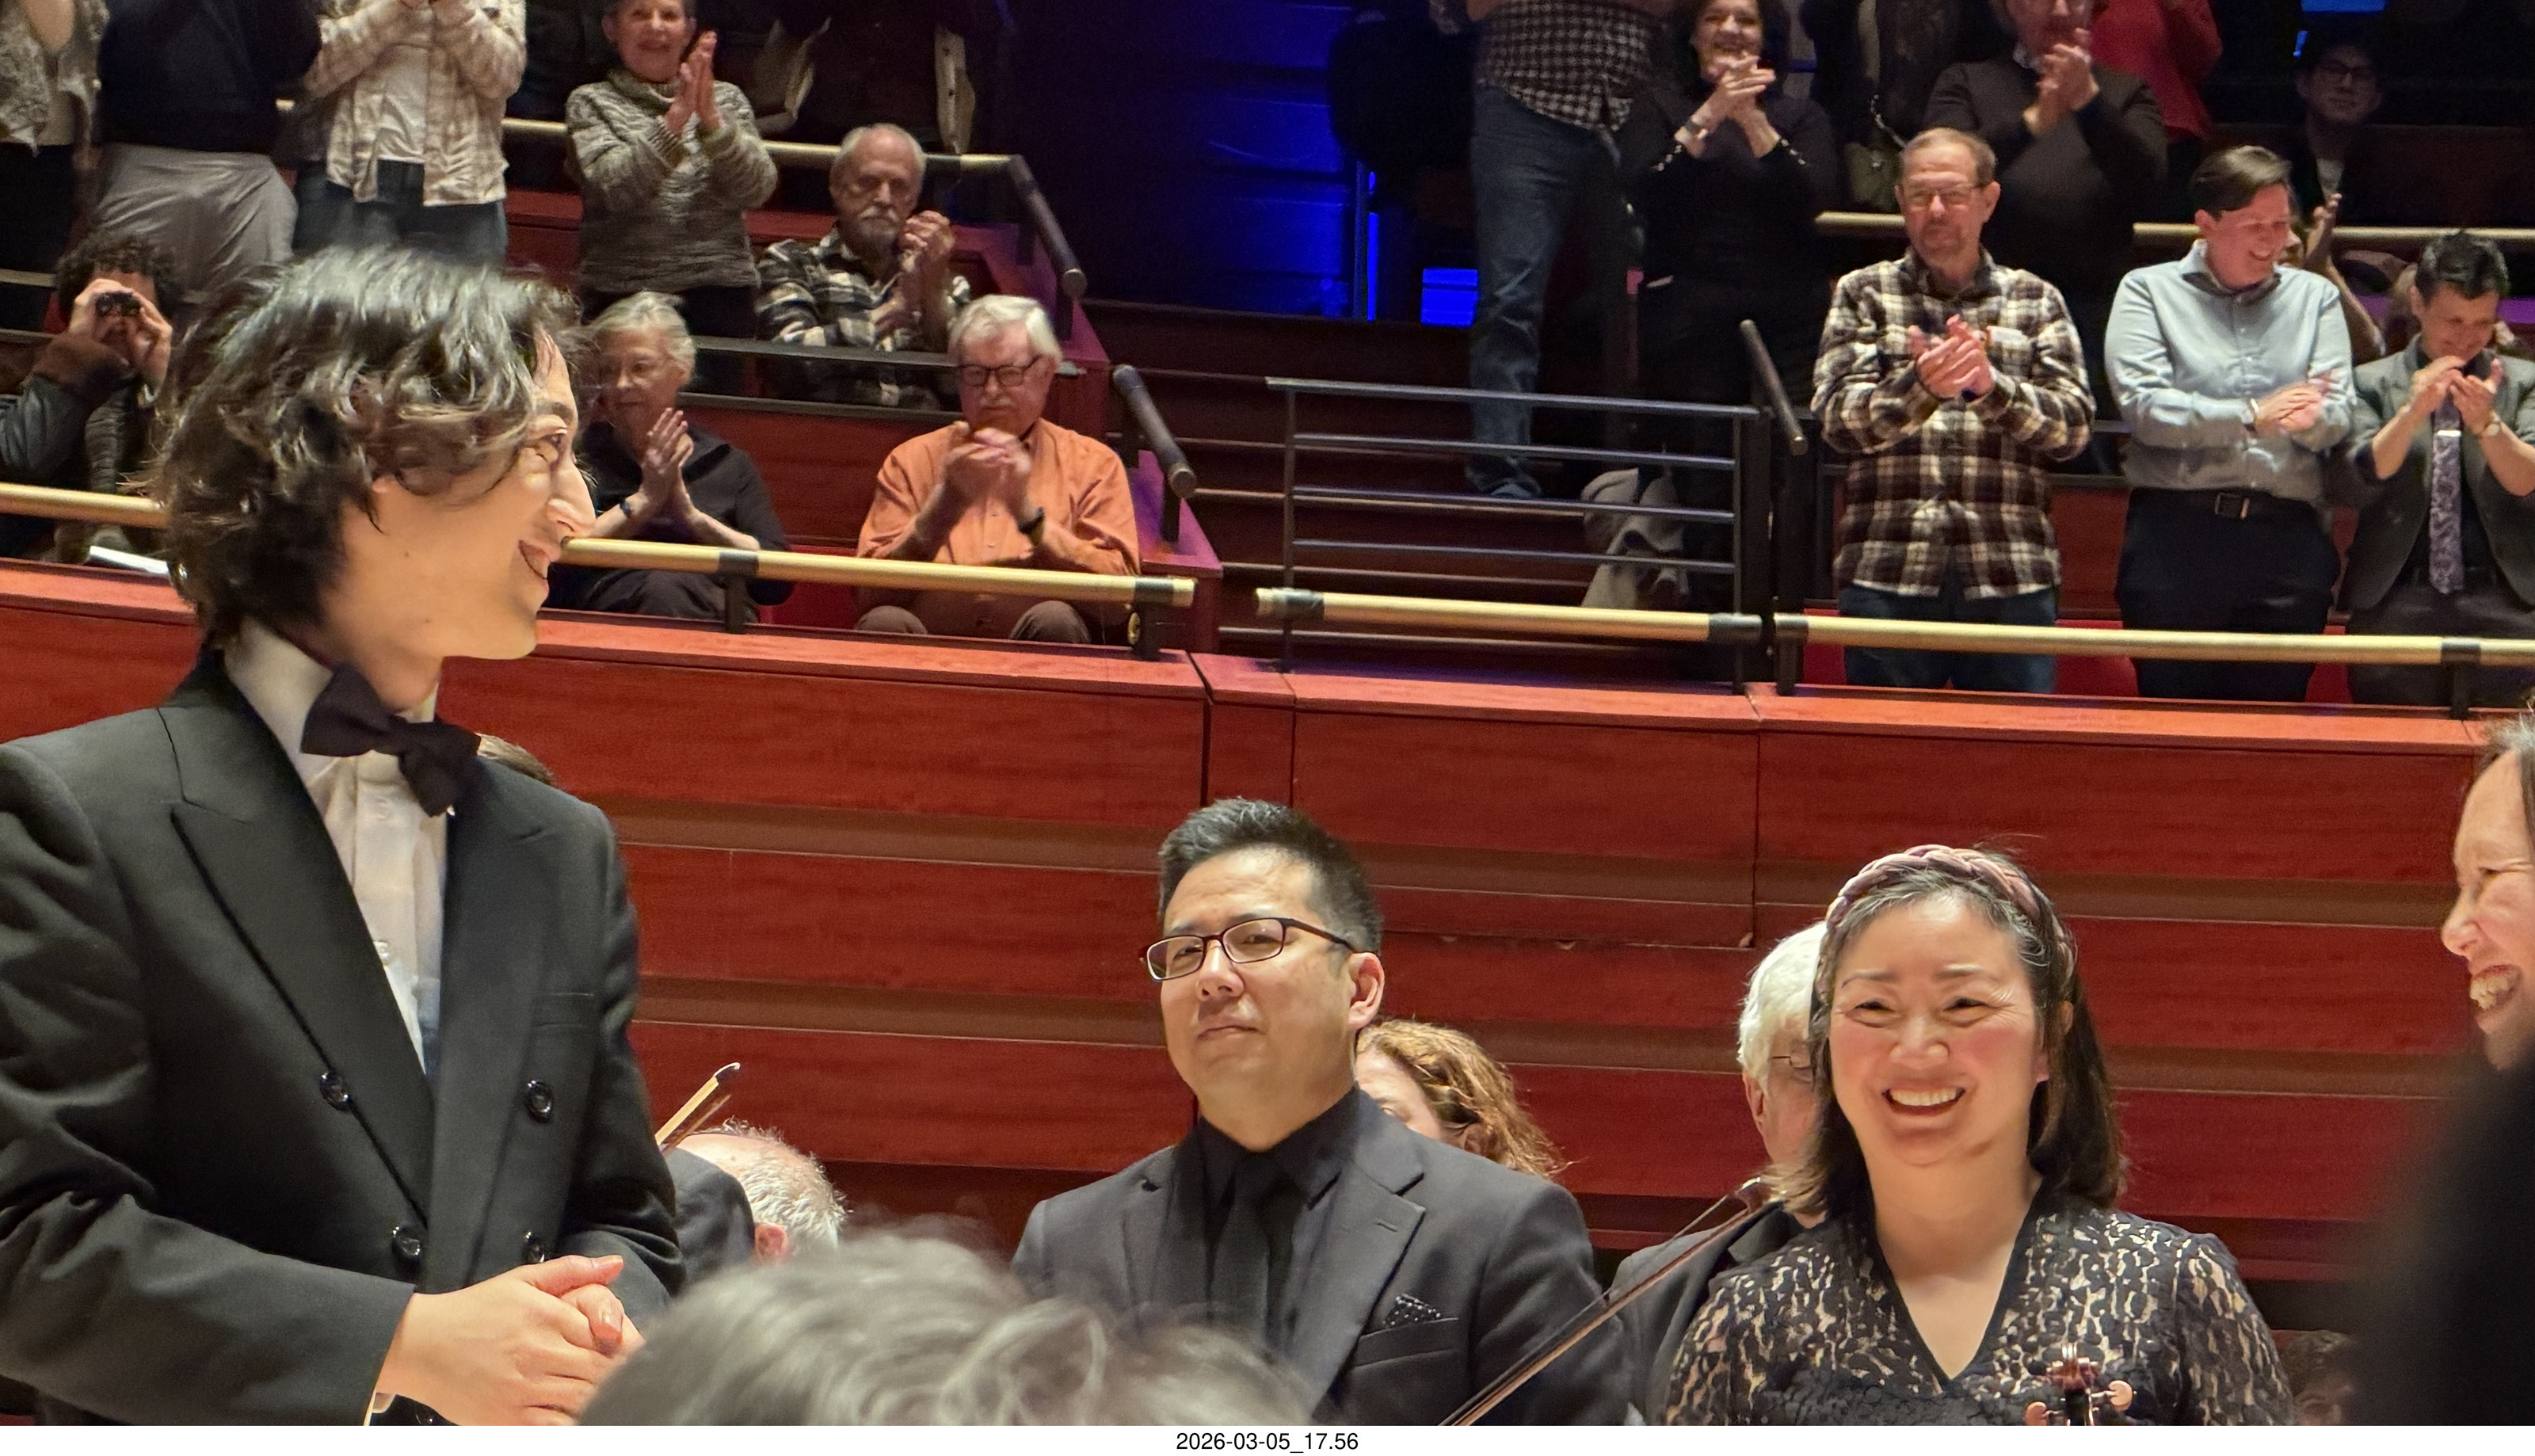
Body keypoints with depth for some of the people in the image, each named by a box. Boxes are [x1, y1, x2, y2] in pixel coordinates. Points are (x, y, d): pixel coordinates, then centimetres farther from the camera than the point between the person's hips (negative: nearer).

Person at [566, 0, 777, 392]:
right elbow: (613, 188, -11)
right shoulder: (592, 103, 7)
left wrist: (711, 119, -14)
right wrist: (676, 117, -18)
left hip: (719, 298, 2)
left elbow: (757, 190, -1)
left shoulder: (726, 99, 14)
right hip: (622, 298, -2)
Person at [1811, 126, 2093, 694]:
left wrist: (1991, 387, -17)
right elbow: (1839, 421, -3)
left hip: (2012, 581, 1)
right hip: (1888, 575, -1)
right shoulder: (1864, 295, 11)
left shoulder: (2036, 301, 13)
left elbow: (2073, 426, 2)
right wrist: (1919, 386, -22)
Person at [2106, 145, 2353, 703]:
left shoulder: (2315, 297, 15)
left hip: (2288, 537, 2)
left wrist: (2306, 417, -20)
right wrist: (2253, 416, -16)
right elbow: (2143, 407, -8)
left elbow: (2337, 419, 4)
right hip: (2176, 535, -2)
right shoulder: (2150, 290, 7)